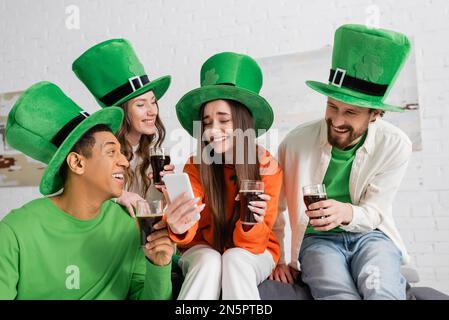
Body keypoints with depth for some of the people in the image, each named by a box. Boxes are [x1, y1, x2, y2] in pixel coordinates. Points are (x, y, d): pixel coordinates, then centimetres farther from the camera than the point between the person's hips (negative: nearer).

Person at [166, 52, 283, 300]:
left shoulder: (268, 168, -16)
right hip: (203, 250, 1)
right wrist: (178, 228, -45)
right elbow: (189, 233, -22)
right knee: (209, 261, -32)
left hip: (253, 253, 0)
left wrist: (252, 223, -39)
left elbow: (253, 243, -17)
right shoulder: (194, 168, -13)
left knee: (234, 259, -33)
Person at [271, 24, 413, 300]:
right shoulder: (297, 142, -13)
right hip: (318, 239, 0)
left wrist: (346, 213, -28)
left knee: (381, 293, -30)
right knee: (342, 296, -30)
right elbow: (274, 207, 0)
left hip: (370, 235, 1)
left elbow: (374, 213, -6)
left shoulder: (395, 145, -10)